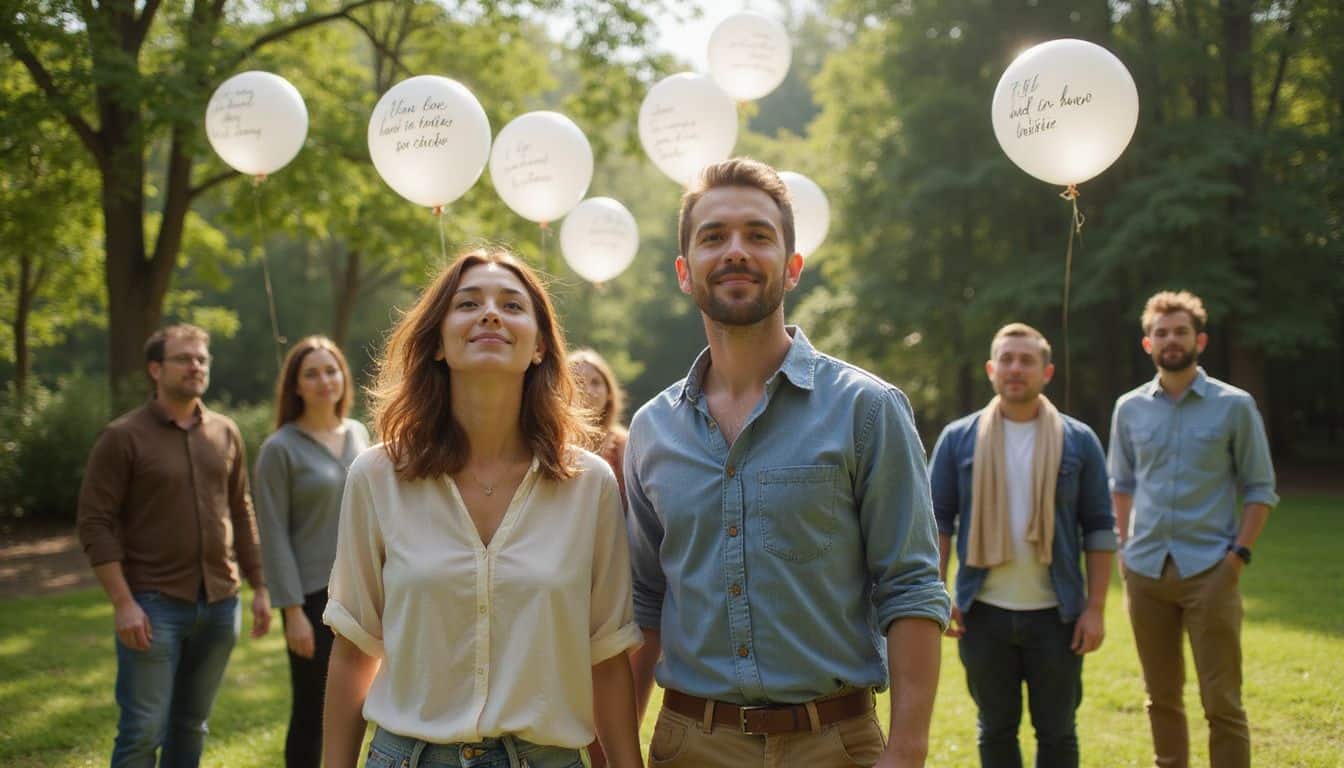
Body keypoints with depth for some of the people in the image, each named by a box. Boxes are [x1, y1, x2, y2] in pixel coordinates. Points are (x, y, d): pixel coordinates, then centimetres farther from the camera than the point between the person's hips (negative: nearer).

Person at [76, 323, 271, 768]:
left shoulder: (225, 434, 9)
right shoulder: (123, 438, -5)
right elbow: (96, 524, -8)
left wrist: (259, 586, 11)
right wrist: (123, 602, -15)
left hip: (220, 605, 5)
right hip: (154, 605, -4)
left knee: (192, 724, 13)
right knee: (143, 731, -3)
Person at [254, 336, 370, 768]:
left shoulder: (359, 434, 8)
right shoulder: (280, 448, -7)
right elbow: (274, 535, -9)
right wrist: (292, 610, -14)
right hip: (315, 595, -5)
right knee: (311, 711, 4)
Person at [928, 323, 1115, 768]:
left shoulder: (1079, 441, 1)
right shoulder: (958, 439, 2)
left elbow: (1099, 529, 2)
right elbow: (937, 521, 4)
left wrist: (1096, 608, -4)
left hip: (1056, 614, 0)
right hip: (983, 614, 0)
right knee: (995, 730, 12)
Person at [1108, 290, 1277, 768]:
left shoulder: (1235, 406, -1)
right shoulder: (1129, 409, 8)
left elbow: (1260, 489, 2)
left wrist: (1240, 553, -8)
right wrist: (1125, 546, 8)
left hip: (1209, 570, -3)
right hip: (1145, 570, 3)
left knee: (1222, 702, -4)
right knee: (1162, 697, 12)